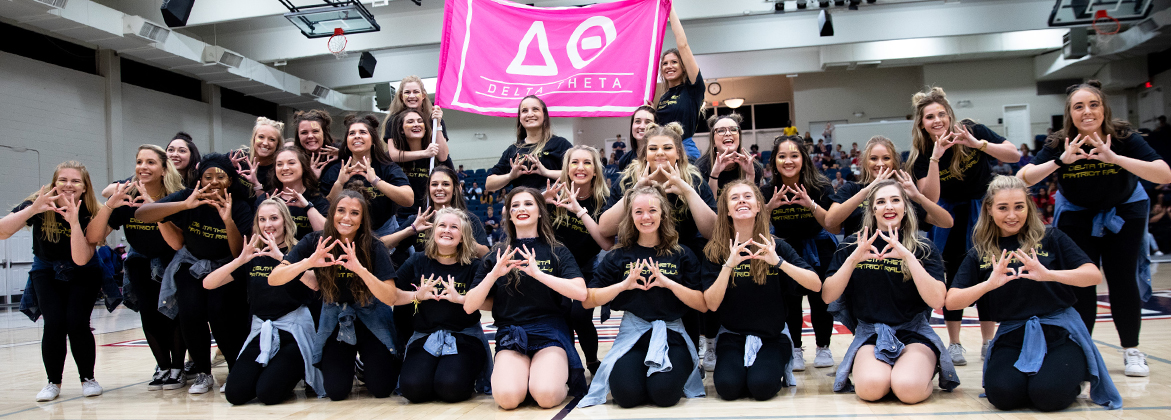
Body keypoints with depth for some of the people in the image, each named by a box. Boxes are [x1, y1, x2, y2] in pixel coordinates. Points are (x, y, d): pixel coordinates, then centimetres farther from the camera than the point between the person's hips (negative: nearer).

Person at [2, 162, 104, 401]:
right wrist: (32, 210, -44)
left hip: (83, 274, -1)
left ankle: (88, 379, 4)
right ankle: (53, 382, 5)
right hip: (46, 271, 1)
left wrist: (74, 222, -41)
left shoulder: (90, 214, -22)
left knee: (77, 323, -17)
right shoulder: (39, 204, -19)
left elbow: (81, 259, -32)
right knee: (54, 324, -16)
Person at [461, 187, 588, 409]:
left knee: (546, 395, -28)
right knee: (507, 396, -27)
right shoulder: (497, 255, 11)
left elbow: (580, 293, -11)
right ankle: (526, 373, 5)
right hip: (510, 334, 1)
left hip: (550, 332, -1)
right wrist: (493, 274, -12)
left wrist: (538, 273, -21)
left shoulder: (557, 252, 6)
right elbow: (469, 307, 4)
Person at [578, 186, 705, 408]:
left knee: (664, 392, -27)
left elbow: (703, 305, -2)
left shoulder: (682, 255, 6)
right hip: (632, 334, 0)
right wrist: (623, 285, -13)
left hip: (672, 334, 0)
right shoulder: (618, 256, 7)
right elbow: (587, 301, 1)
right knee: (626, 393, -26)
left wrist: (669, 283, -15)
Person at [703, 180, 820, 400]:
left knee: (761, 386, -26)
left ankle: (780, 368, 7)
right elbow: (711, 304, -12)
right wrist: (729, 265, -25)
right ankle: (739, 365, 8)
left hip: (773, 335, 0)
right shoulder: (715, 252, -3)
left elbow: (816, 285, -13)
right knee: (728, 386, -25)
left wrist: (779, 261, -28)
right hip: (733, 335, 0)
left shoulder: (775, 247, -3)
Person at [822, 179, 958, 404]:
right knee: (871, 387, -31)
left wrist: (908, 257, -23)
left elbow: (937, 301, -14)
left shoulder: (923, 248, 1)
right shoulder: (852, 245, 4)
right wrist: (853, 259, -19)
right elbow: (827, 296, -5)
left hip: (913, 332, 0)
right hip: (869, 333, 0)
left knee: (908, 388, -30)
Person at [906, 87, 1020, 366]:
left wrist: (978, 143, -34)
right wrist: (935, 157, -34)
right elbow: (929, 199, -26)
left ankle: (988, 343, 11)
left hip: (983, 208, 0)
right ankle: (954, 345, 8)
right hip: (949, 215, 0)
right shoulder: (922, 154, -15)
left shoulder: (971, 131, -17)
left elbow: (1014, 155, -20)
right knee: (954, 275, 0)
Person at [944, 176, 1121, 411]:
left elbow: (1094, 276, -8)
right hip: (1011, 337, 1)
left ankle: (1073, 376, 10)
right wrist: (989, 284, -20)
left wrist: (1048, 274, -26)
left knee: (1047, 394, -25)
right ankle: (1026, 374, 10)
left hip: (1059, 331, -1)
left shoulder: (1049, 239, 3)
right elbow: (951, 301, -3)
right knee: (1003, 394, -25)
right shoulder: (980, 254, 7)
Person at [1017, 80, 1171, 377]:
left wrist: (1114, 158, -48)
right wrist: (1060, 161, -48)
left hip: (1124, 211, 0)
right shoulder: (1059, 145, -23)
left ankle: (1132, 351, 11)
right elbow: (1023, 178, -34)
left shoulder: (1124, 138, -24)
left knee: (1122, 279, -4)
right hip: (1076, 215, 0)